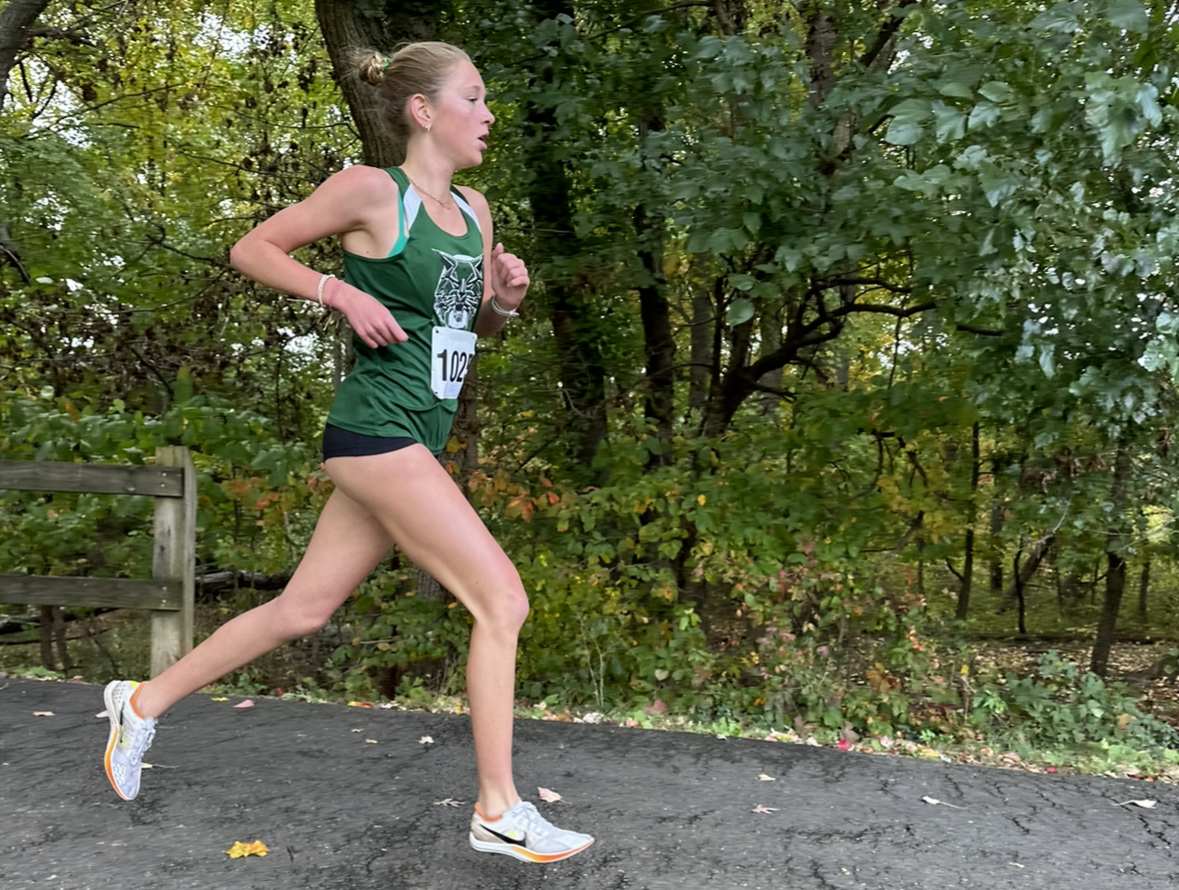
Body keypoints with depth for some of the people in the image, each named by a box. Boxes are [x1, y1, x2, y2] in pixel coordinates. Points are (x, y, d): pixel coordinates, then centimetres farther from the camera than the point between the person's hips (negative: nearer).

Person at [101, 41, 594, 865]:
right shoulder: (372, 189, -6)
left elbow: (481, 325, 24)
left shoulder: (474, 210, 15)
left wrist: (507, 295, 3)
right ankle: (500, 812, 2)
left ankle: (145, 702, 32)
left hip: (417, 443, 8)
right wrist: (342, 292, -12)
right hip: (376, 428, -8)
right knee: (502, 598, -10)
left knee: (305, 608, 14)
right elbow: (251, 249, 0)